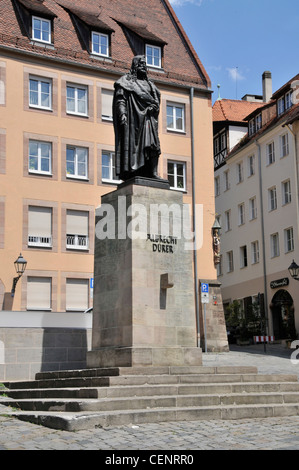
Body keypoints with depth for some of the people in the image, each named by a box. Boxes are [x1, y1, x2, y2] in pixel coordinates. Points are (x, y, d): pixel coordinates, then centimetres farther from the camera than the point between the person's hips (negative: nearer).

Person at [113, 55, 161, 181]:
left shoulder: (149, 84, 26)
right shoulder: (127, 81, 9)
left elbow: (156, 101, 21)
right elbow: (120, 99, -3)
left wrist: (152, 107, -2)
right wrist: (122, 113, -18)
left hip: (148, 118, 5)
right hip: (134, 117, -5)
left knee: (153, 144, -8)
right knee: (133, 143, -13)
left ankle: (153, 172, -13)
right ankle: (132, 173, -17)